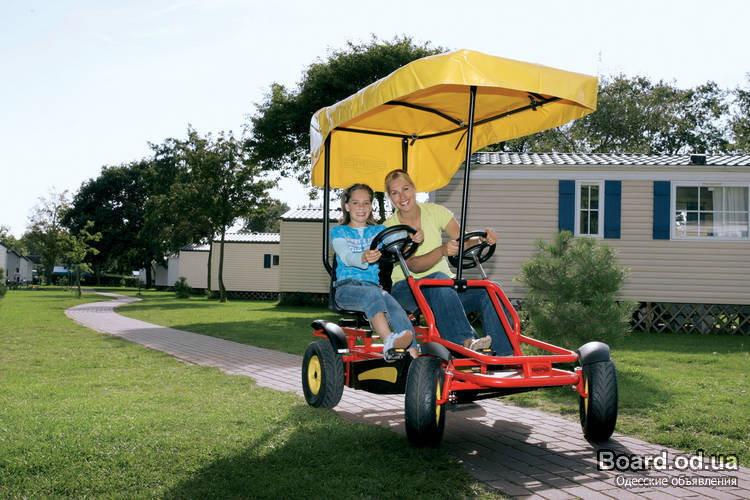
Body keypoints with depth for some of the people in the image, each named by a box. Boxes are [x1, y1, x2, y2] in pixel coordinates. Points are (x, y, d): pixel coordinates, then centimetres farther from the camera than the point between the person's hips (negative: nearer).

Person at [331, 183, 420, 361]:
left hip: (374, 285, 3)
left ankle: (413, 356, -46)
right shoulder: (338, 231, 14)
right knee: (372, 293, -38)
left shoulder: (379, 231, 23)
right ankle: (388, 342, -59)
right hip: (346, 287, -3)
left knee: (395, 307, -31)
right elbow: (346, 257, -7)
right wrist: (363, 258, -32)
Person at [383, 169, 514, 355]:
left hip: (446, 285, 4)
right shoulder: (389, 228, -6)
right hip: (406, 289, -3)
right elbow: (414, 266, -19)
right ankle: (465, 341, -44)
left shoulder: (435, 211, 4)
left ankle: (505, 354, -29)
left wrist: (483, 237, -28)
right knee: (439, 279, -38)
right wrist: (442, 251, -38)